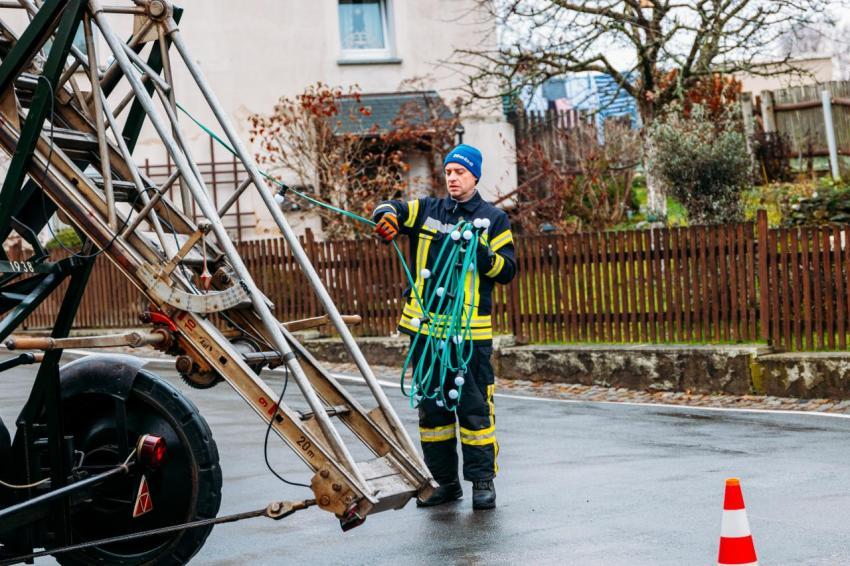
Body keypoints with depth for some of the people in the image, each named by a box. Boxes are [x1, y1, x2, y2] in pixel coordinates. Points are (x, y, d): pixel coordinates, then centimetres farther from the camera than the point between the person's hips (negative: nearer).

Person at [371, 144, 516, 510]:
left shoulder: (493, 219, 7)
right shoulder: (427, 211, 13)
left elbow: (507, 271, 2)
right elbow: (392, 210, -1)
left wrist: (482, 254, -17)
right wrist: (387, 216, -25)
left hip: (470, 330, -3)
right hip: (425, 327, 3)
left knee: (475, 407, -4)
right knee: (431, 407, 8)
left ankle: (483, 481, 5)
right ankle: (444, 481, 18)